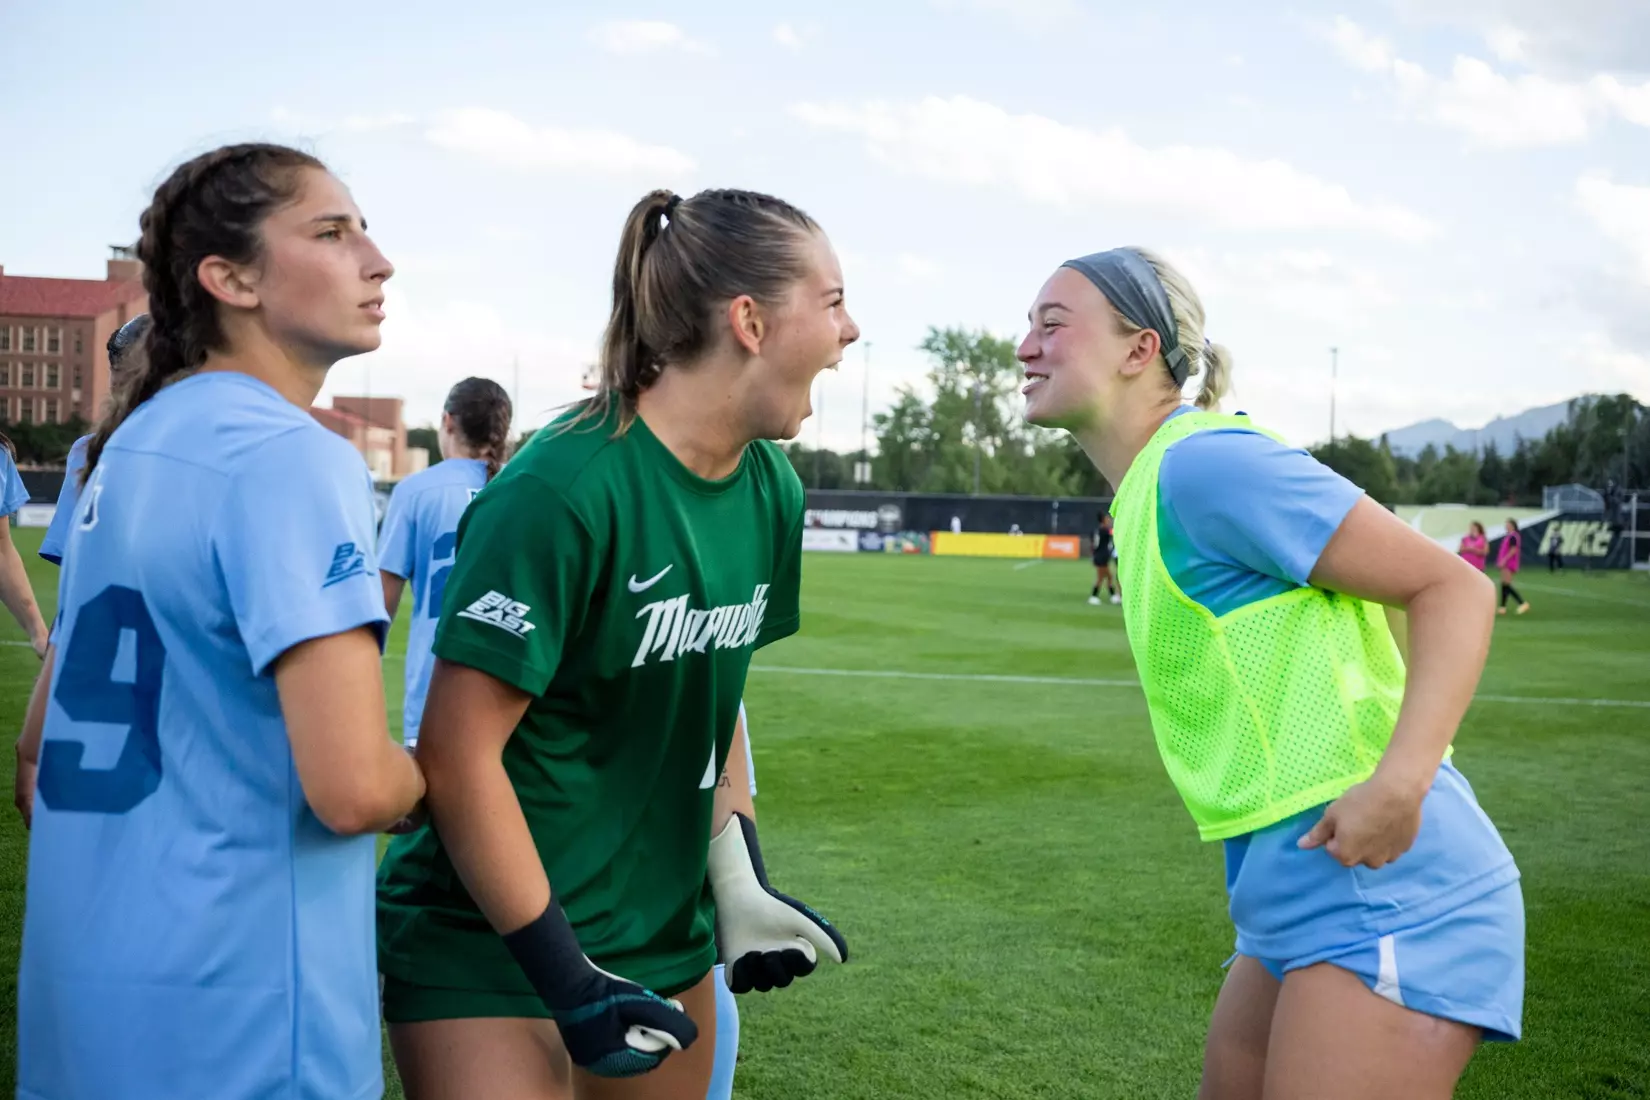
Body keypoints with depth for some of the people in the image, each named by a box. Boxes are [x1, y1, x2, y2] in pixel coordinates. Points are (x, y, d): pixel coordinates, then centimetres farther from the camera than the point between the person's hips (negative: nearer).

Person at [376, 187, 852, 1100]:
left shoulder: (771, 489, 0)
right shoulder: (560, 491, -22)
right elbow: (459, 756, -21)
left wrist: (737, 874, 6)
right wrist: (567, 979, -19)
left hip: (666, 935, 7)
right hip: (488, 948, -7)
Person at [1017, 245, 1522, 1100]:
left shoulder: (1201, 463, -15)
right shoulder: (1143, 496, 14)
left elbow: (1454, 587, -16)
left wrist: (1401, 779, -28)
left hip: (1378, 882, -10)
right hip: (1294, 899, 10)